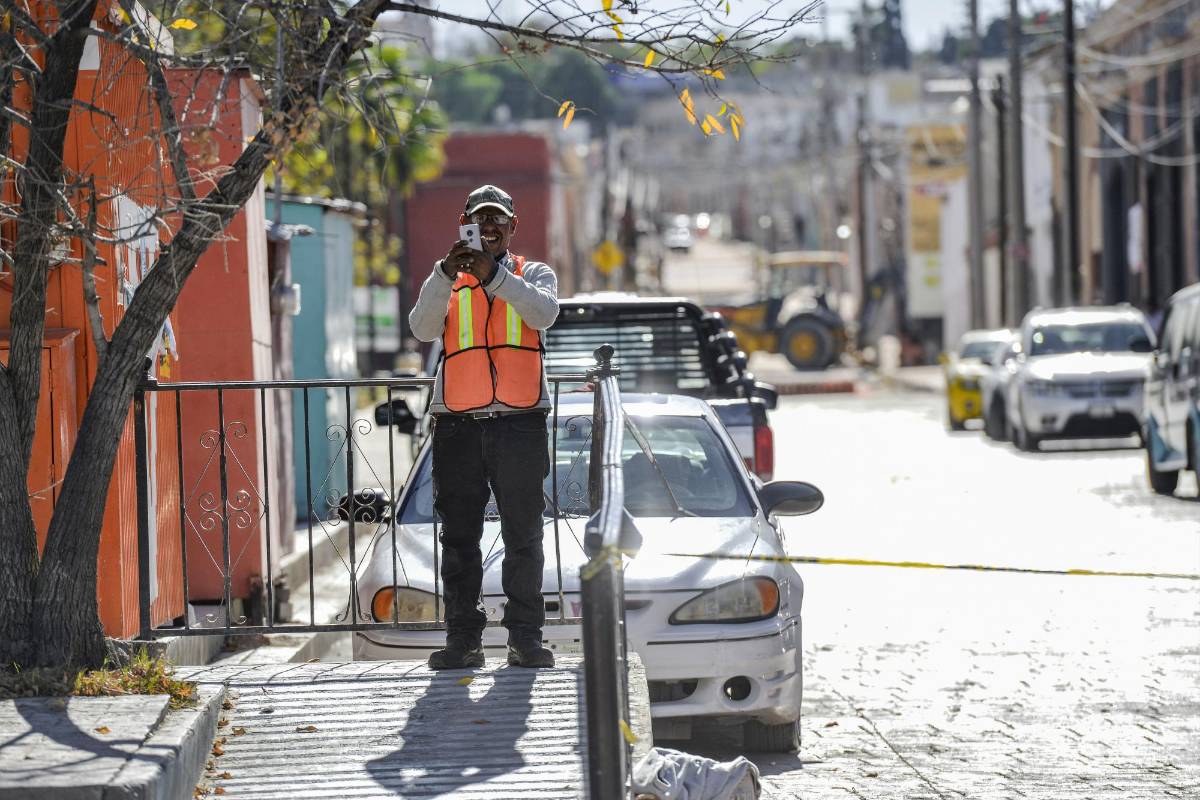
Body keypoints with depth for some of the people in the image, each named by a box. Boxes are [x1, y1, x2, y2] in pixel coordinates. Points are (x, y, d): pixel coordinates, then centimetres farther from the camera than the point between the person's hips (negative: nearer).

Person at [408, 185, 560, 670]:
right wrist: (446, 274, -16)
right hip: (458, 424, 1)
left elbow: (544, 313, -9)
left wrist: (494, 275, -20)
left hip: (520, 422, -1)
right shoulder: (446, 283, 16)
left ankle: (526, 638, 3)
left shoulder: (533, 274, 13)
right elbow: (423, 329, -3)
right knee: (459, 536, 2)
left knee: (523, 535, -1)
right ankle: (462, 638, 6)